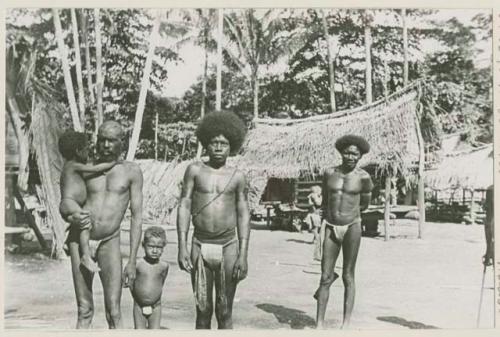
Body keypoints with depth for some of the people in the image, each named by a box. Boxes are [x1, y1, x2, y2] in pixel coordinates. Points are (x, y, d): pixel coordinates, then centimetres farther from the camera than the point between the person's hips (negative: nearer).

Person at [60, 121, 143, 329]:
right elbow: (64, 208, 14)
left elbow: (136, 217, -2)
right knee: (84, 311, 4)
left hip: (109, 242, -1)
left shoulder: (131, 171, 0)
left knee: (113, 312, -7)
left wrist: (132, 261, -7)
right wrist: (72, 218, -12)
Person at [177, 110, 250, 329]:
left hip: (228, 248, 0)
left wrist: (243, 254, -6)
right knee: (203, 310, 7)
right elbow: (184, 207, 0)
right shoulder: (195, 170, 2)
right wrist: (182, 247, -8)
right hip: (200, 247, 0)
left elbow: (243, 216, 2)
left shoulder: (237, 177, 2)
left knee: (224, 312, 6)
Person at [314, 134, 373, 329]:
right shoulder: (329, 173, 3)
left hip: (352, 227, -2)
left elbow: (364, 204, 9)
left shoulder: (363, 177, -5)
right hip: (331, 228, 2)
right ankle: (320, 323, 10)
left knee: (348, 278, 3)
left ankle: (346, 324, 10)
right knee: (325, 278, 2)